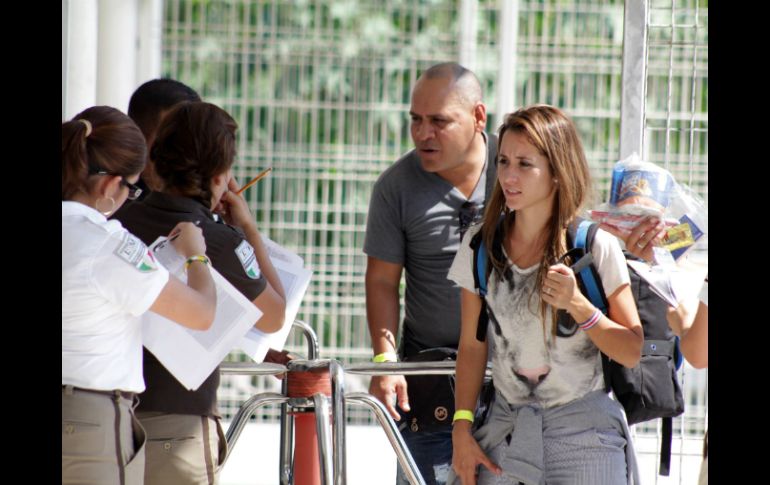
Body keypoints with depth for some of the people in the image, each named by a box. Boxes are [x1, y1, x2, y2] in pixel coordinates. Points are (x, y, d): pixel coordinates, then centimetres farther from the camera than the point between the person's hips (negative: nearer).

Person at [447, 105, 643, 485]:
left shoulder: (596, 246, -7)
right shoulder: (480, 243, 3)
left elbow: (634, 352, -5)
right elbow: (472, 346, 8)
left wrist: (577, 305, -19)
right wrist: (462, 429, 1)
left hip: (584, 432, -3)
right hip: (506, 427, 3)